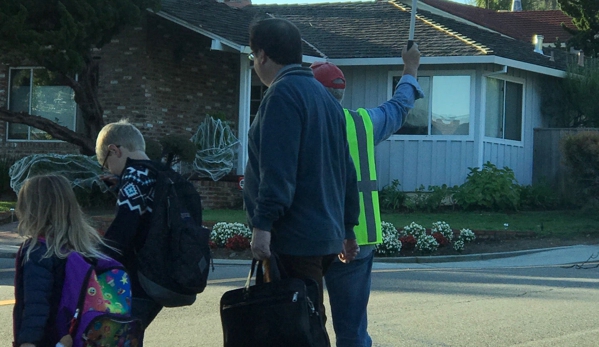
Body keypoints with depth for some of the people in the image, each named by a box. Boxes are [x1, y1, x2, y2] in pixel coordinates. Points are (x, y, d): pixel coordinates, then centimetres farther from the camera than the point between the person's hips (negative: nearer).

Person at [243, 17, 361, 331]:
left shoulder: (283, 94, -10)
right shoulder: (324, 96, 19)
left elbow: (277, 169, -20)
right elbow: (346, 171, 20)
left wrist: (262, 223, -22)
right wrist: (347, 229, 24)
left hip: (293, 238, -10)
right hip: (326, 236, 10)